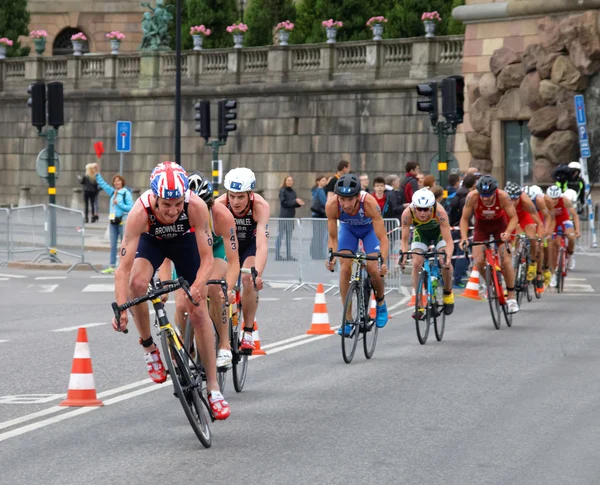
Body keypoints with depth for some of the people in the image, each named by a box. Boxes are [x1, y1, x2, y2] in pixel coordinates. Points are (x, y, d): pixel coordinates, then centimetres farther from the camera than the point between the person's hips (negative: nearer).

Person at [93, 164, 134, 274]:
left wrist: (119, 204, -14)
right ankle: (112, 266, 10)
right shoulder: (112, 192, 12)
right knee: (113, 245, 7)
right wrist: (97, 174, 11)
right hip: (113, 220, 7)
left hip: (123, 220, -7)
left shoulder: (126, 193, -6)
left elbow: (130, 207, -11)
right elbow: (102, 184, 17)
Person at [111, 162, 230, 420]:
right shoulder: (140, 212, -39)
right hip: (152, 241, 0)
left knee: (198, 311, -5)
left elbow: (207, 259, -33)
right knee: (137, 283, -30)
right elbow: (123, 267, -39)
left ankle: (213, 387, 4)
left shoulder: (196, 206, -38)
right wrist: (120, 308, -50)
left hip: (185, 241, 0)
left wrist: (198, 286, -52)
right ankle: (149, 347, -6)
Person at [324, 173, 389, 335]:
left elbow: (382, 237, -37)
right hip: (348, 228, 2)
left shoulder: (369, 203, -41)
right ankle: (348, 320, -7)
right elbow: (333, 237, -22)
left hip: (369, 228, -2)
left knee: (373, 269, -16)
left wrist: (383, 261, -51)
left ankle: (381, 302, 16)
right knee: (345, 268, -15)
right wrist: (331, 257, -40)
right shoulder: (332, 205, -35)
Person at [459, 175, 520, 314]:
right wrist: (464, 237, -34)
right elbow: (464, 219, -20)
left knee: (506, 260, -13)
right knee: (479, 262, -14)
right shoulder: (472, 197, -30)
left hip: (500, 225, -1)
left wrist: (508, 232, -43)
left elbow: (514, 217, -25)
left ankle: (511, 297, 0)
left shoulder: (502, 196, -32)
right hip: (481, 226, 1)